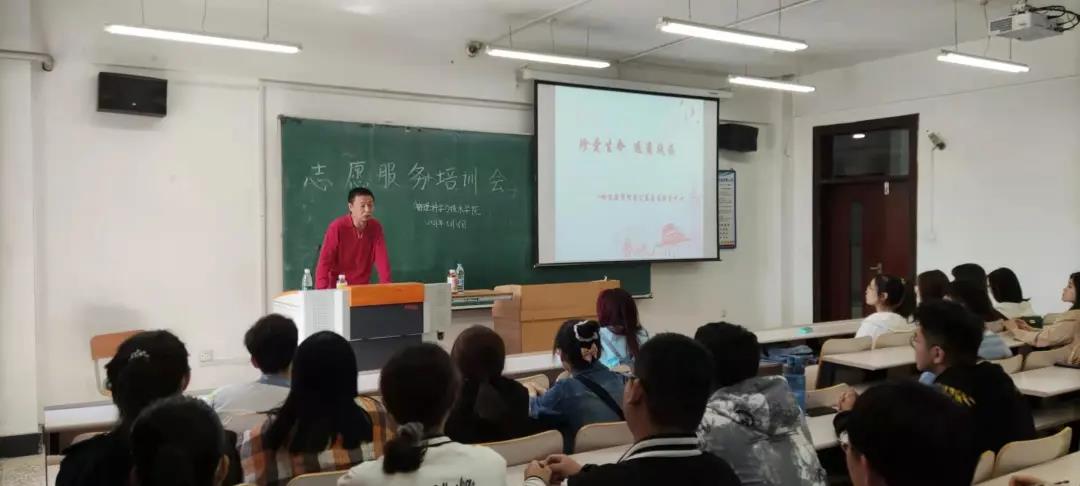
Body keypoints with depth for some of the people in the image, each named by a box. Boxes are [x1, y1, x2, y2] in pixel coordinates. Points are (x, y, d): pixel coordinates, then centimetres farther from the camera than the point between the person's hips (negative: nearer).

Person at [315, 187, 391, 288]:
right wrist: (322, 292, -28)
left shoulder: (376, 227, -4)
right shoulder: (337, 227, -16)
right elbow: (325, 261, -18)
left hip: (363, 287, 3)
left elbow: (382, 258, -6)